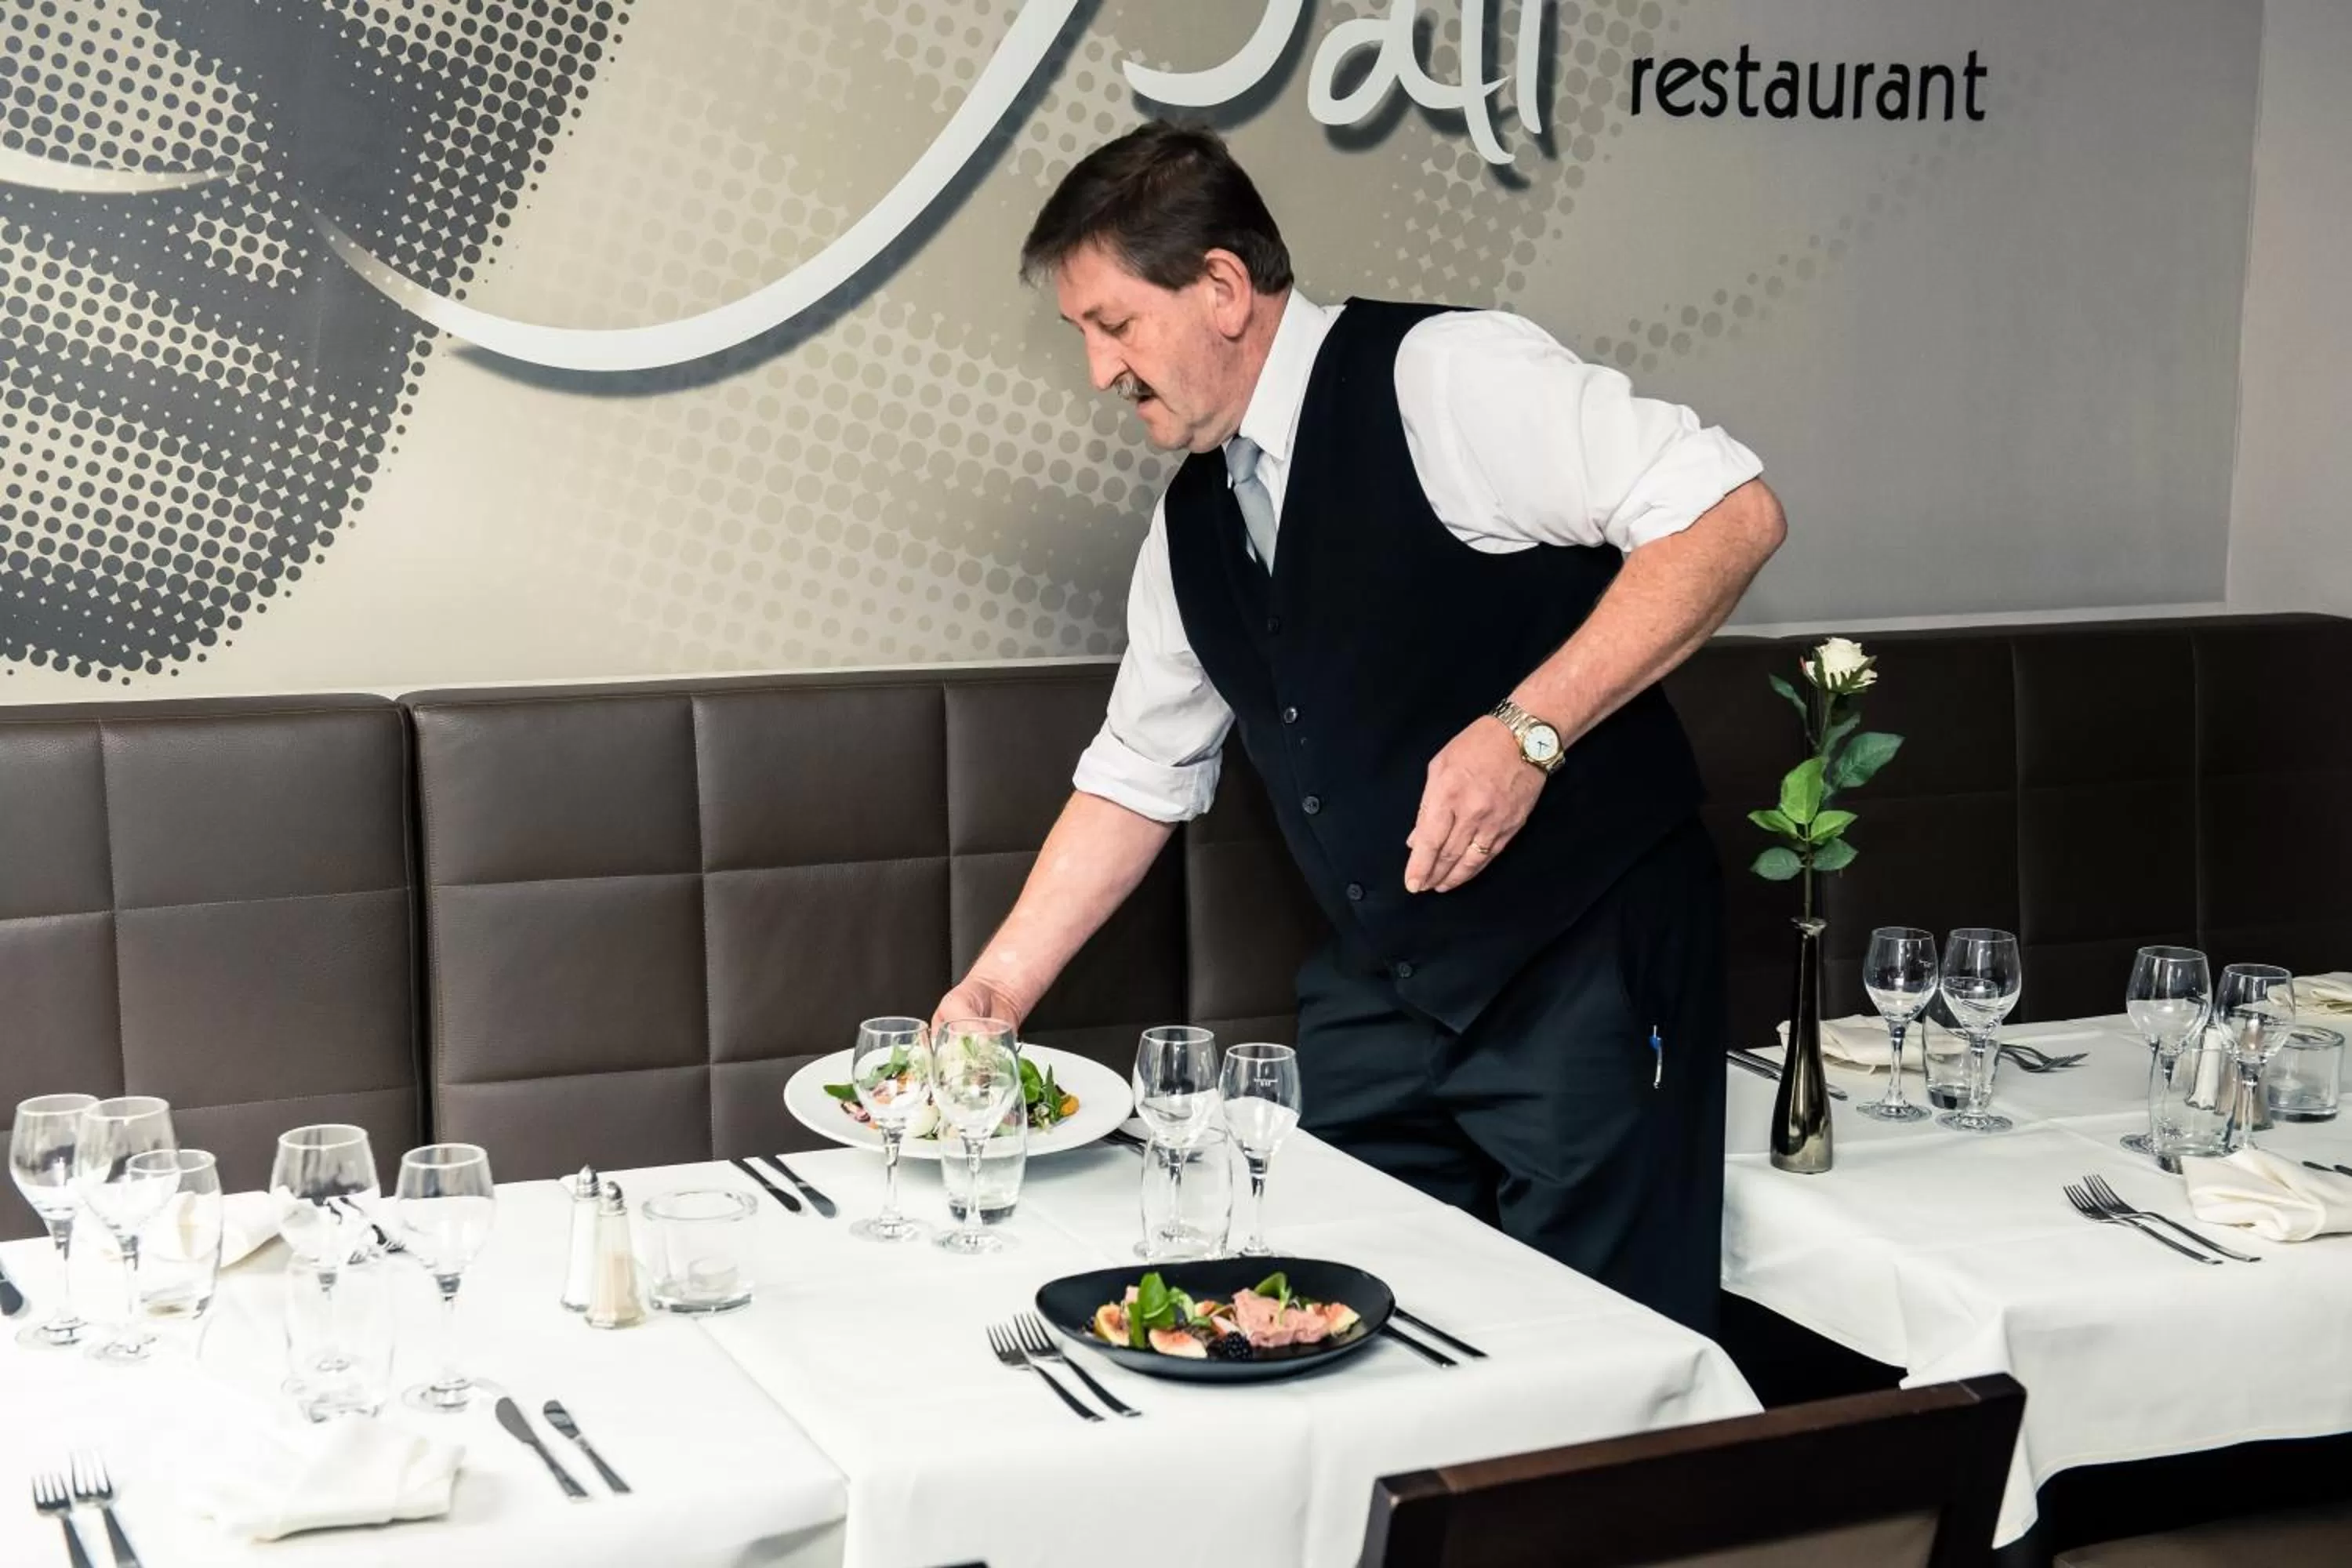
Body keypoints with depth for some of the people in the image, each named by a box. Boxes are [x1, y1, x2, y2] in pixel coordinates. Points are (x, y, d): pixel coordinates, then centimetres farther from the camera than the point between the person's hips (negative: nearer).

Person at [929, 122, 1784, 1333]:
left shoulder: (1443, 375, -12)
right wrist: (998, 989, 15)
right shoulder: (1191, 524, 12)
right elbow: (1138, 774, 20)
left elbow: (1729, 515, -19)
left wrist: (1529, 728, -25)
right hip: (1378, 992, 7)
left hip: (1589, 960, -7)